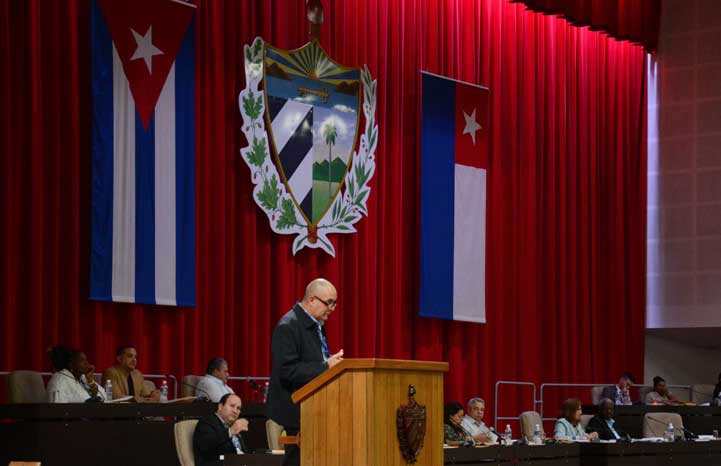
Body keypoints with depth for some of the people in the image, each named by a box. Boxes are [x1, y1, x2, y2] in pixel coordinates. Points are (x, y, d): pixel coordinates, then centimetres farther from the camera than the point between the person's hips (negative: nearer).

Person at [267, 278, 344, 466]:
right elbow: (287, 370, -23)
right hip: (298, 409, -9)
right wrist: (325, 366, -25)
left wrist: (332, 362, 3)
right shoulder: (288, 327, -16)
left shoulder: (317, 325, 13)